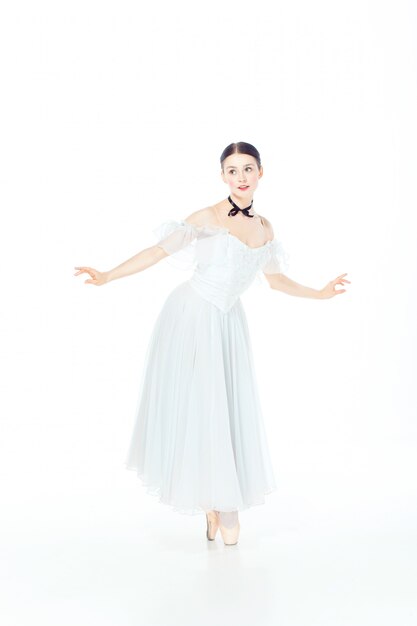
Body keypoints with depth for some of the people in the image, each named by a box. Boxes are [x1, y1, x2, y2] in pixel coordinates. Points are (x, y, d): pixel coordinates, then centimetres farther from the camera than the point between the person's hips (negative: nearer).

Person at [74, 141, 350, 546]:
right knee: (193, 405, -2)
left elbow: (276, 279, 20)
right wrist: (107, 277, -18)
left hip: (229, 323, 5)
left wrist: (320, 293, 25)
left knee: (230, 408, 3)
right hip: (192, 316, -4)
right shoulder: (208, 218, -9)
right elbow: (158, 251, -11)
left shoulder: (265, 228, 8)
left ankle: (224, 500, 16)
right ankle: (210, 503, 11)